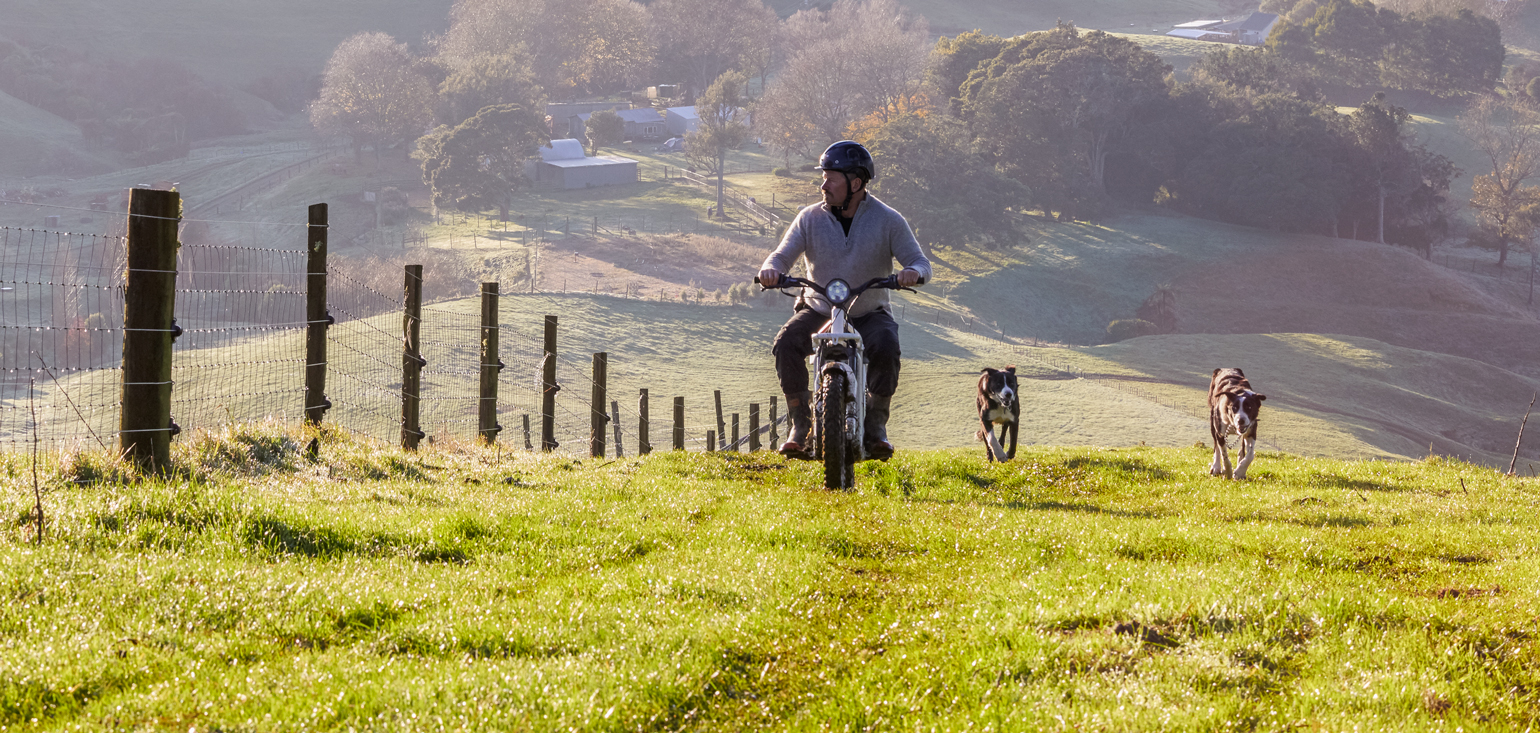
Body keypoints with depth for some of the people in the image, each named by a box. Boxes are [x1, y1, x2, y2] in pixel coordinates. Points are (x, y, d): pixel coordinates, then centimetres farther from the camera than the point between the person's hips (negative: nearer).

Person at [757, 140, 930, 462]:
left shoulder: (888, 221, -5)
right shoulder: (810, 218, -1)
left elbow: (920, 262, -7)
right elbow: (783, 255, -4)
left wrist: (913, 272, -33)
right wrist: (770, 269, -29)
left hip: (869, 313, -2)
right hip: (818, 311, 2)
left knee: (886, 348, -34)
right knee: (786, 345, -27)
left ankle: (876, 425, -15)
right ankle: (801, 424, -13)